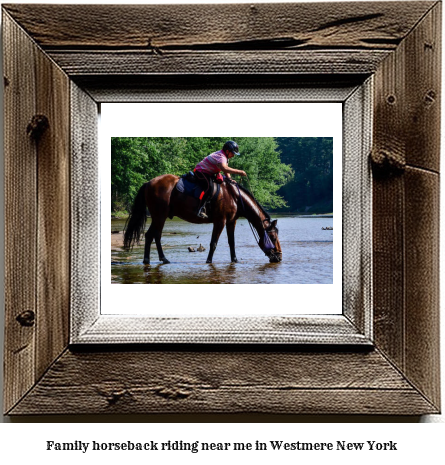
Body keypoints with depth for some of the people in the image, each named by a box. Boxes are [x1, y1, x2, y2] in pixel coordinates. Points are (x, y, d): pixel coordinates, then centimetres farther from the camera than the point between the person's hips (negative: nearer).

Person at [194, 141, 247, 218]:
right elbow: (224, 168, -45)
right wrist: (239, 172, -44)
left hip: (209, 173, 11)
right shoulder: (220, 157, -26)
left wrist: (230, 179, -10)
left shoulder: (225, 157, 8)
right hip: (201, 172, -11)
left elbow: (226, 170, 8)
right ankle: (202, 209, -38)